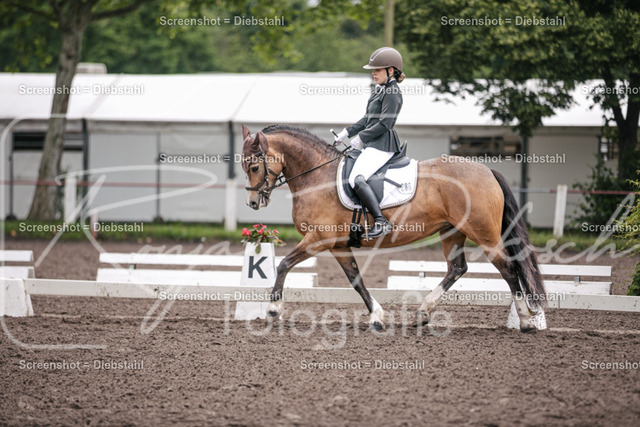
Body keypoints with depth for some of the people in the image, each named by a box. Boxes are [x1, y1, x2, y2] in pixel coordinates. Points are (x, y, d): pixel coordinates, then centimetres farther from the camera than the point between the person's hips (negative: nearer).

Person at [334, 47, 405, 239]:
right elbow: (367, 119, 24)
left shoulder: (392, 93, -12)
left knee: (356, 179, -27)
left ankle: (381, 222, -32)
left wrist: (361, 137, -13)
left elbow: (384, 124, -19)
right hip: (372, 144, 11)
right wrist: (347, 132, 15)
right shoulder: (380, 91, 19)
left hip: (382, 145, -11)